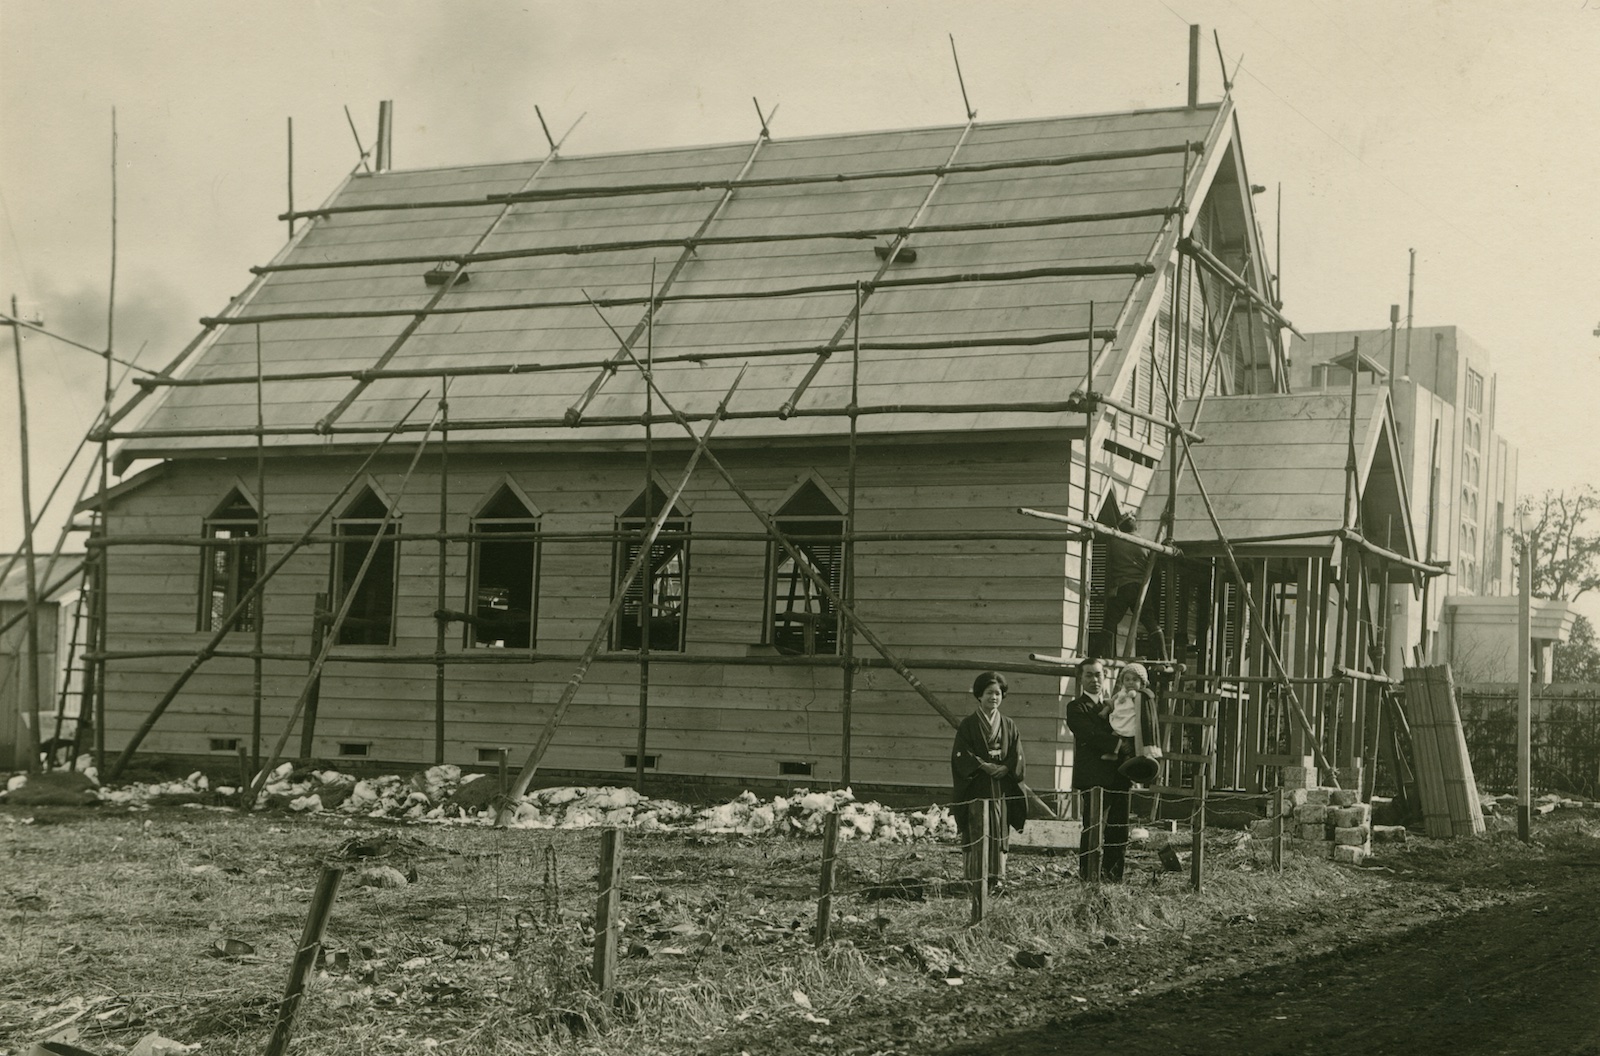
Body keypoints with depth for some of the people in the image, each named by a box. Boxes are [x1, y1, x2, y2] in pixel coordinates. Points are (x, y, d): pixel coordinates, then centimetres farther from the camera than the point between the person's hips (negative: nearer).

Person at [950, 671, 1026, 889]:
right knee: (977, 831, -7)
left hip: (1002, 787, 3)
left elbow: (1017, 755, 8)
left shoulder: (1008, 725, 12)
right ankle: (975, 878, -5)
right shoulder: (969, 725, 1)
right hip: (977, 787, -3)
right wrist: (983, 765, -17)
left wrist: (1005, 768, -10)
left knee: (999, 830, 3)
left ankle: (996, 876, 9)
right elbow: (961, 754, -6)